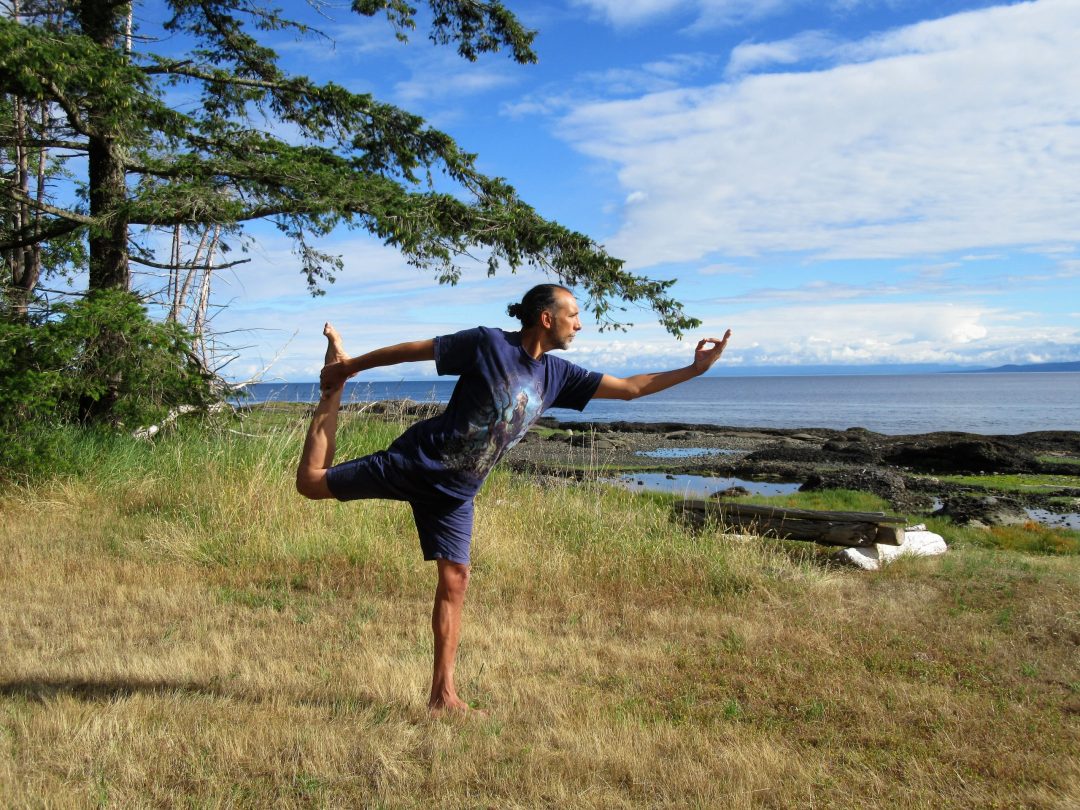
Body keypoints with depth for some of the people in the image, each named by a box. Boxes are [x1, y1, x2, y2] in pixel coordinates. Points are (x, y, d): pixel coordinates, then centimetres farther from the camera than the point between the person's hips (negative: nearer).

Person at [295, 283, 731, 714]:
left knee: (455, 580, 0)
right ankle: (335, 380, 23)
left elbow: (629, 387, 8)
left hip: (454, 493, 5)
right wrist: (351, 366, -3)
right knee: (311, 481, 1)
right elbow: (414, 350, -8)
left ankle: (443, 697, 7)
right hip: (414, 464, -5)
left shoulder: (557, 374, 4)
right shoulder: (488, 343, -14)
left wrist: (694, 369, 3)